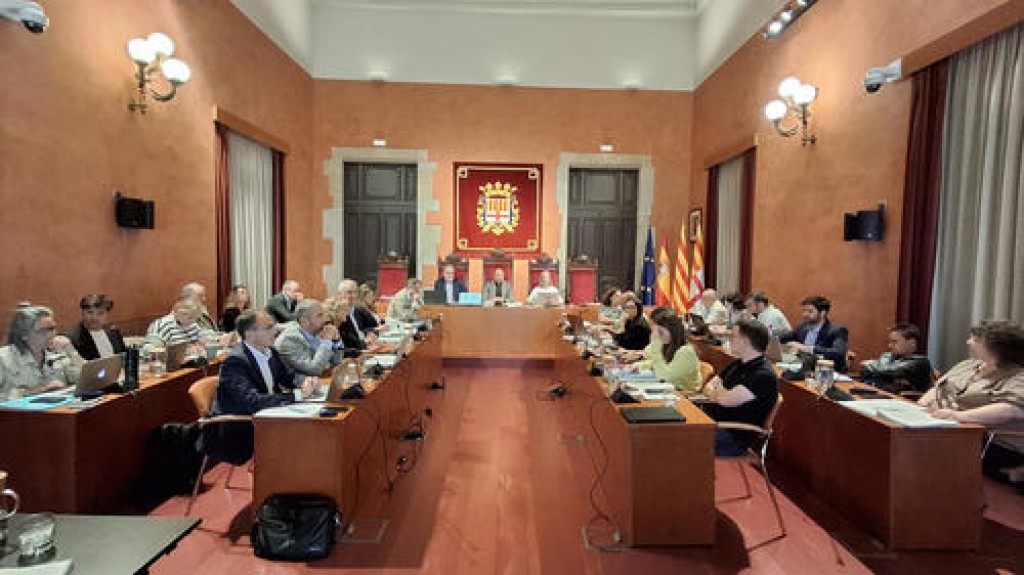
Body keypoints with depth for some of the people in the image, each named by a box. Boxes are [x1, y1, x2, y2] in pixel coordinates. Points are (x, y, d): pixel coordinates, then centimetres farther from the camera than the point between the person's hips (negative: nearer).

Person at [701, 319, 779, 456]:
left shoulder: (764, 375, -17)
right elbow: (708, 388, 16)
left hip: (734, 435, -9)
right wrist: (720, 394, -8)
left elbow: (726, 400, -24)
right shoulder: (737, 364, 14)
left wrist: (718, 390, -1)